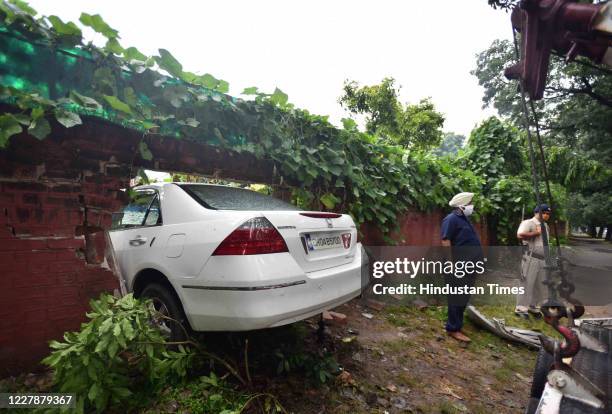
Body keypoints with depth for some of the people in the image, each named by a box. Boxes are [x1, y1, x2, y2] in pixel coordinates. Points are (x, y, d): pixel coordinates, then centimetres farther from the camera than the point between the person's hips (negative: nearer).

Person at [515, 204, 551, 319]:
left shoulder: (545, 225, 18)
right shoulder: (528, 223, -9)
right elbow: (520, 235, -27)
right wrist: (536, 233, -17)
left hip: (543, 259, 9)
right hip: (531, 258, -8)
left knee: (539, 284, 12)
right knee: (527, 283, -7)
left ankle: (533, 306, 24)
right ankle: (521, 308, -1)